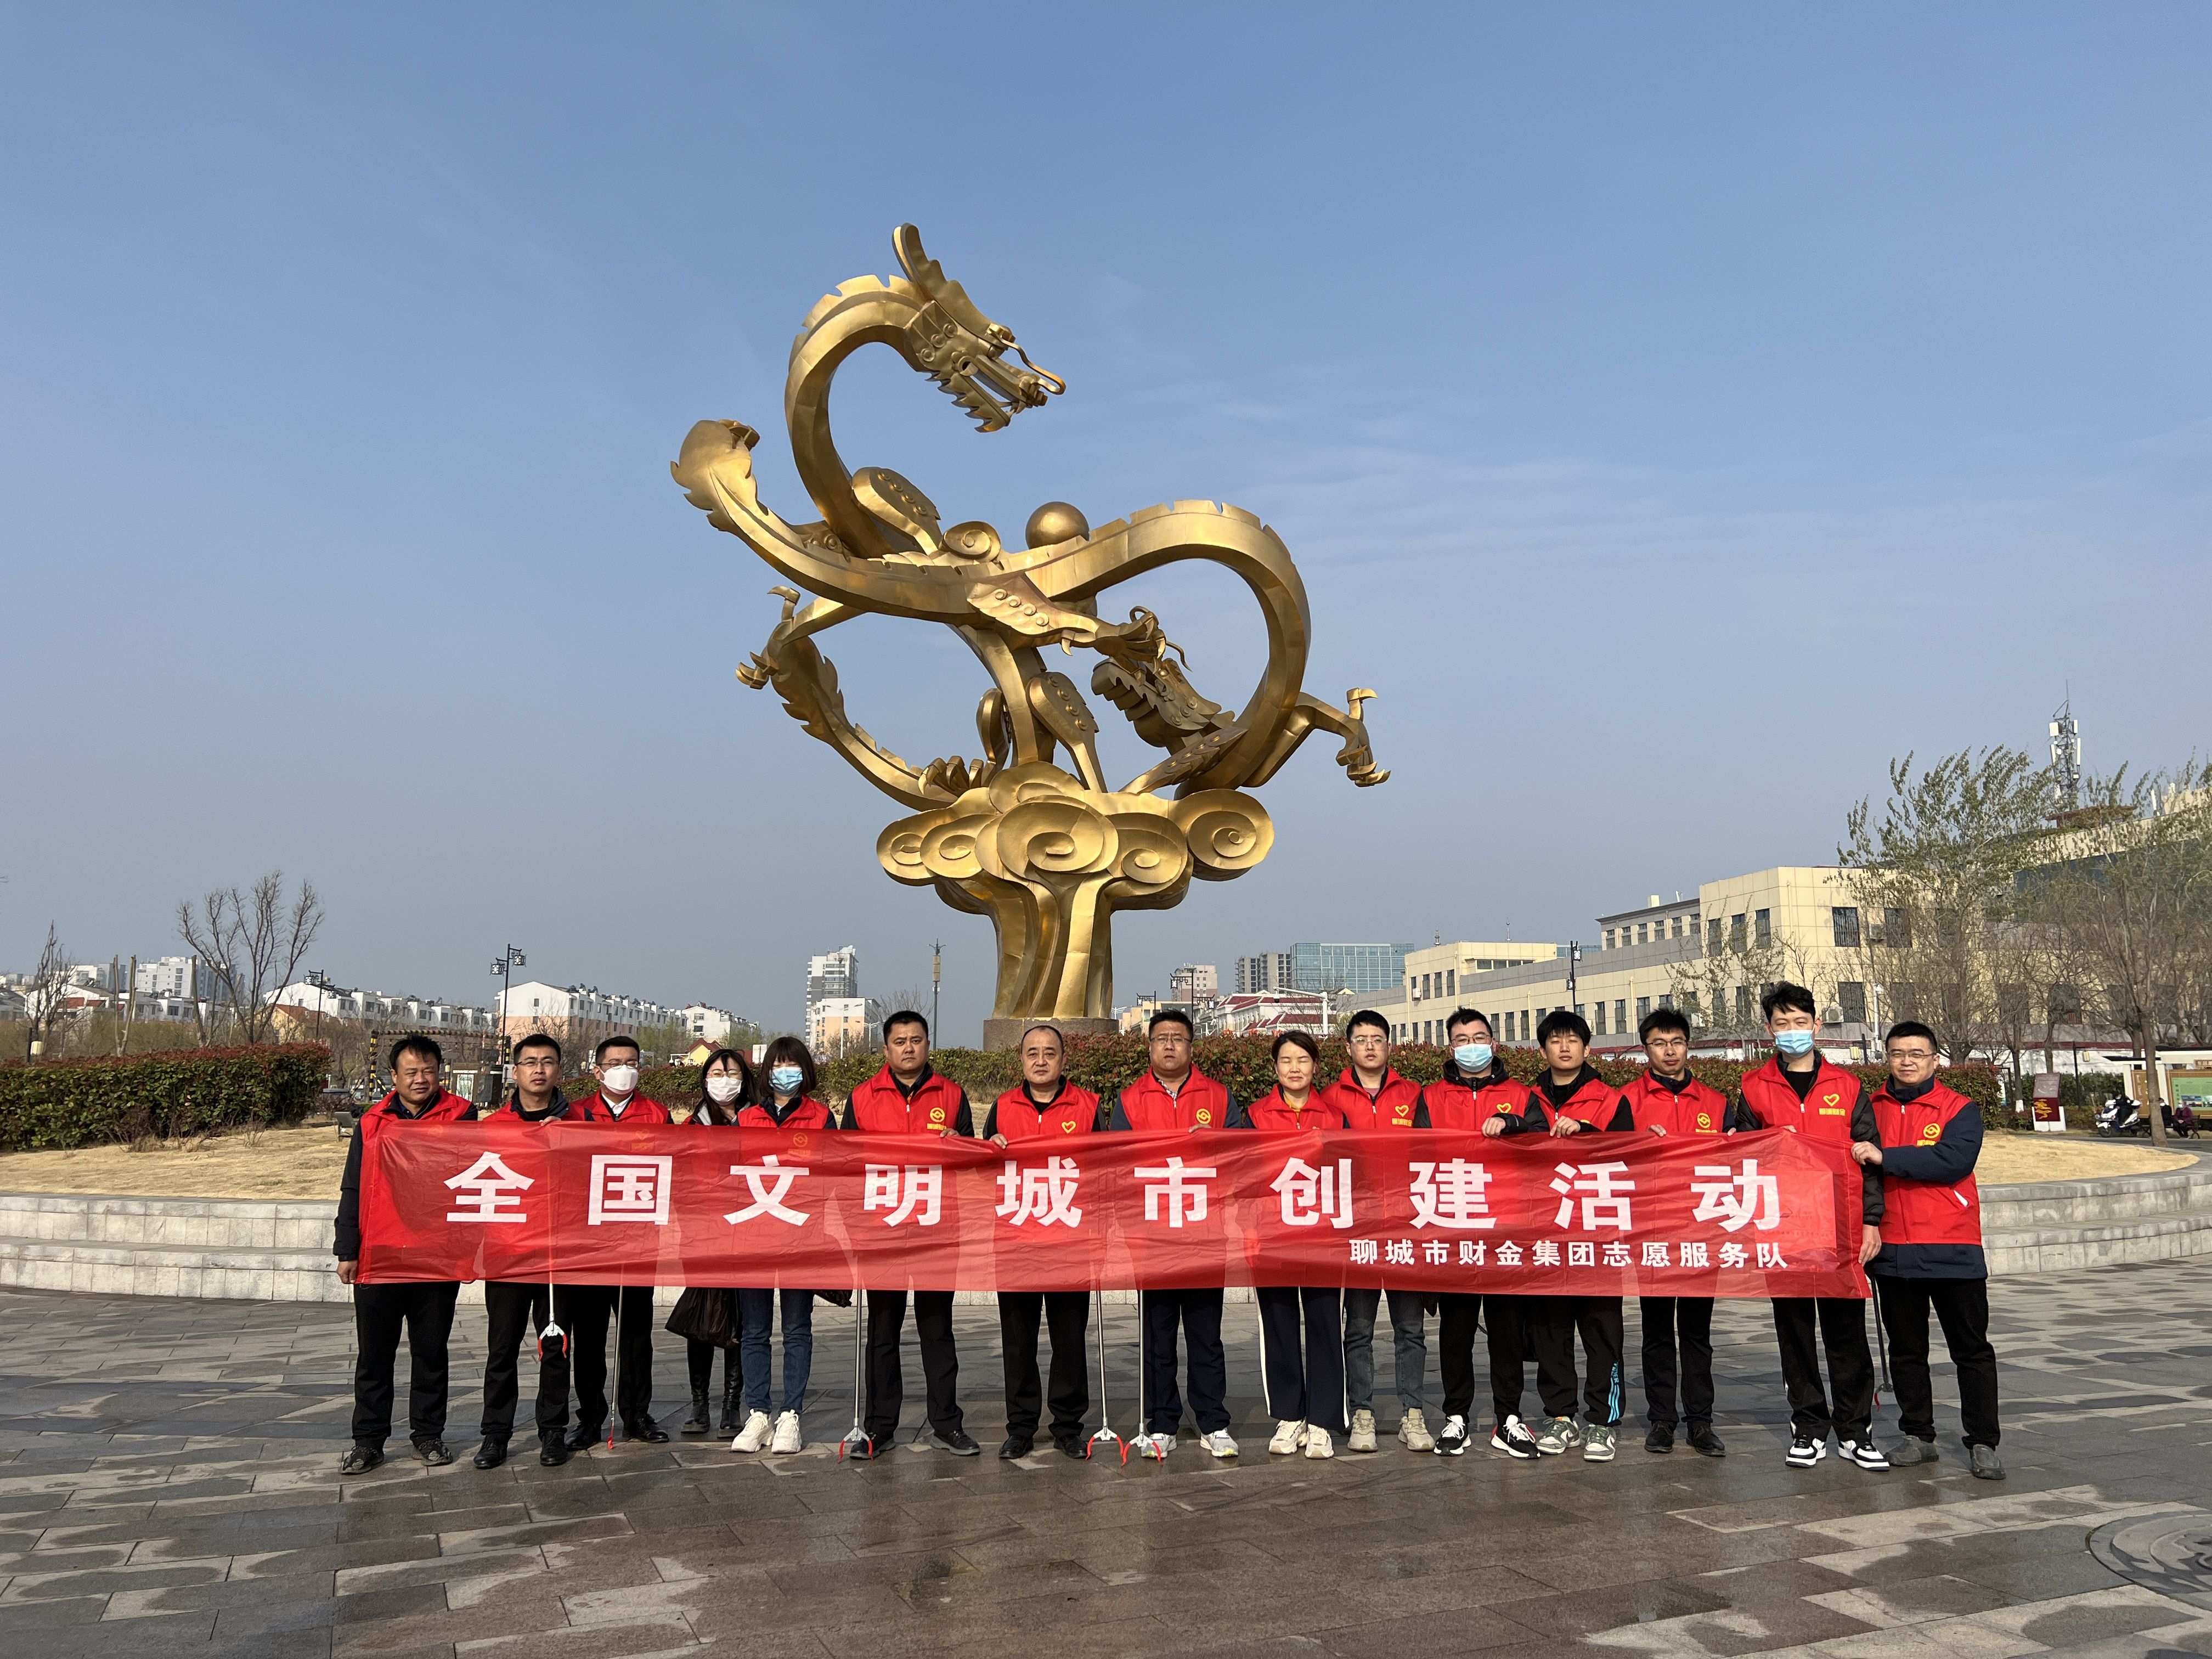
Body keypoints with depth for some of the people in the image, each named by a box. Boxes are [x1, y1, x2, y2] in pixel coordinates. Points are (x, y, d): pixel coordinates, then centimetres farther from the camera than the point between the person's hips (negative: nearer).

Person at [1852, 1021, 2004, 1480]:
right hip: (1892, 1249, 4)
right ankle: (1918, 1436, 22)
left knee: (1971, 1348, 4)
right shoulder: (1872, 1109, 8)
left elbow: (1955, 1159, -20)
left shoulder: (1960, 1109, -3)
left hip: (1952, 1250, -3)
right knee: (1905, 1349, 11)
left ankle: (1982, 1443, 12)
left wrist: (1886, 1157, -22)